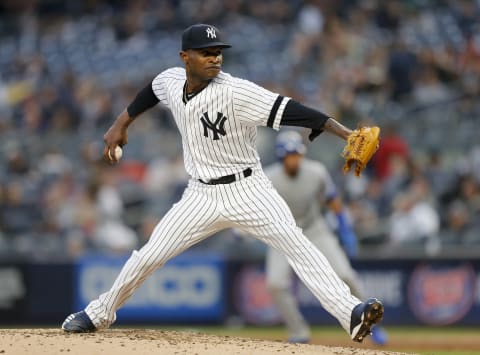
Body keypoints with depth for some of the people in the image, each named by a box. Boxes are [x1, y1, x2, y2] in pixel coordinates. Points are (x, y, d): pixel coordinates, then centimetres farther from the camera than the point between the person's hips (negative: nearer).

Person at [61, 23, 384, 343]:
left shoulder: (235, 92, -23)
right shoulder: (171, 80, -5)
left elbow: (285, 110, -34)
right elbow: (150, 93, 20)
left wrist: (343, 132, -43)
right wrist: (122, 124, 26)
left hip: (247, 189, -5)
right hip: (202, 195, 5)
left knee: (294, 241, -26)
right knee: (149, 256, 6)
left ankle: (351, 312, -35)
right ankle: (99, 314, 30)